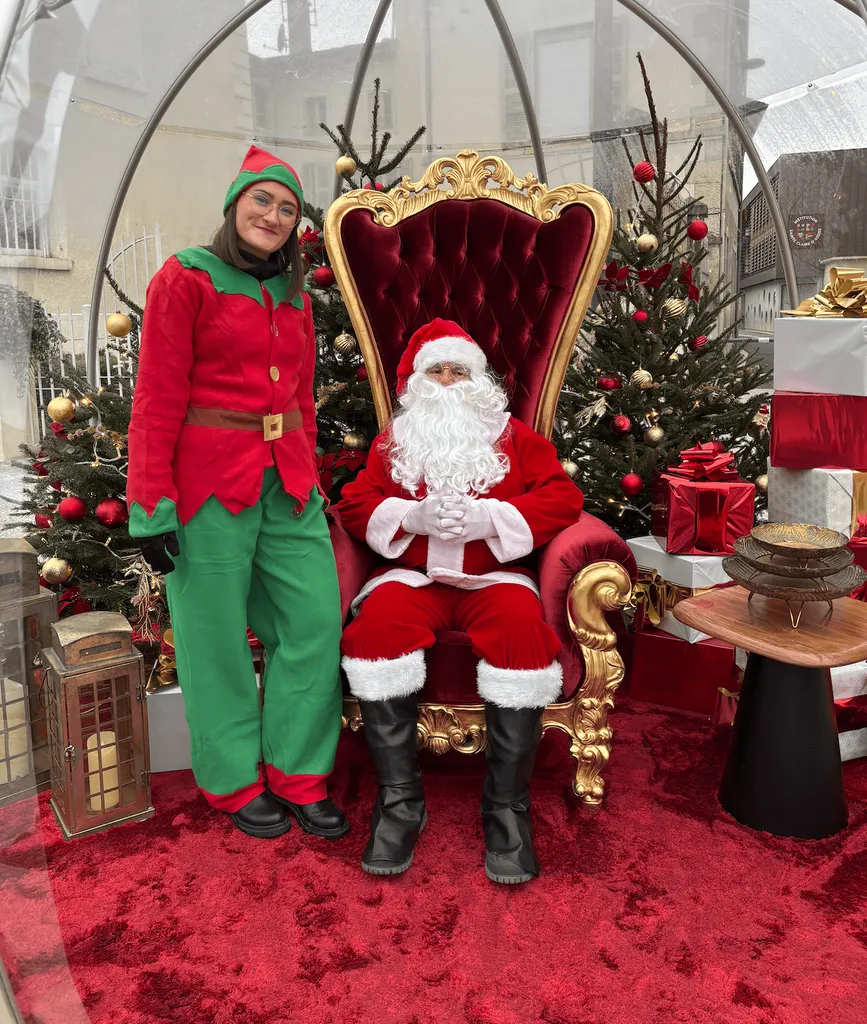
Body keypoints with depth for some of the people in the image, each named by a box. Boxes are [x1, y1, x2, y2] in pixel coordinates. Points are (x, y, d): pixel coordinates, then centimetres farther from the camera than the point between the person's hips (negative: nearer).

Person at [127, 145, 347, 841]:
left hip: (287, 483, 6)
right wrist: (152, 505, -12)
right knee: (218, 640, 5)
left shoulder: (294, 296, 16)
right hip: (210, 485, -5)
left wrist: (310, 481, 15)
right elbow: (157, 400, -8)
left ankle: (299, 777, 19)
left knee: (315, 625, 3)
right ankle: (236, 785, 23)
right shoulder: (186, 279, -3)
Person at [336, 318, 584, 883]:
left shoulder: (514, 438, 16)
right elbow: (355, 504, 10)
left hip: (494, 574, -1)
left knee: (523, 625, -34)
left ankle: (508, 806, -22)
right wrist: (411, 516, -10)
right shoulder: (392, 443, 20)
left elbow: (563, 497, 3)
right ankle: (400, 800, -21)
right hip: (412, 574, 1)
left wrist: (488, 518, -11)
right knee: (378, 621, -32)